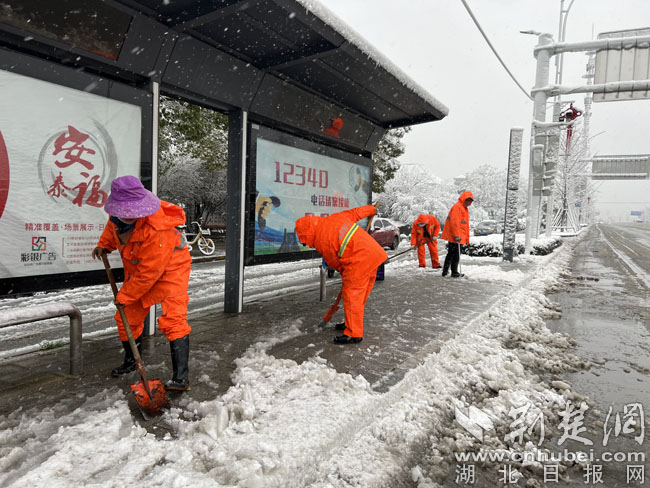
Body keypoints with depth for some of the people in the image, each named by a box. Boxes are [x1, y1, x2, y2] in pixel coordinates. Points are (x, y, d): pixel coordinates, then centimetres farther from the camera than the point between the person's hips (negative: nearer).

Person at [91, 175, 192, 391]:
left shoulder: (158, 230, -38)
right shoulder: (118, 213, -15)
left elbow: (148, 273, -30)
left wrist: (124, 295, -19)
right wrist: (104, 245, 4)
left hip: (169, 269, -7)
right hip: (137, 269, 8)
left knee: (172, 319, -18)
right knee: (127, 318, 13)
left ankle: (181, 376, -15)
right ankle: (131, 361, 38)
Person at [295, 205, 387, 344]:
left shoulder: (321, 241, -9)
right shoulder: (335, 217, 10)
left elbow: (334, 263, 3)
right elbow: (355, 213, 22)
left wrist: (344, 273, 22)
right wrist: (370, 209, 40)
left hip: (360, 260, -9)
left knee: (351, 294, -3)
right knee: (361, 293, 17)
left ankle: (354, 334, 0)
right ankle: (352, 324, 30)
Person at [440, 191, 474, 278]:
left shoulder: (465, 209, 21)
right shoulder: (457, 207, -12)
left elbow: (465, 225, 25)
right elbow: (454, 222, -22)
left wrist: (466, 238, 23)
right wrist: (457, 235, -25)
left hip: (453, 237, 10)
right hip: (454, 236, -10)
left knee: (450, 254, 14)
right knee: (456, 255, -5)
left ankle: (445, 271, 22)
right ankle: (454, 272, 2)